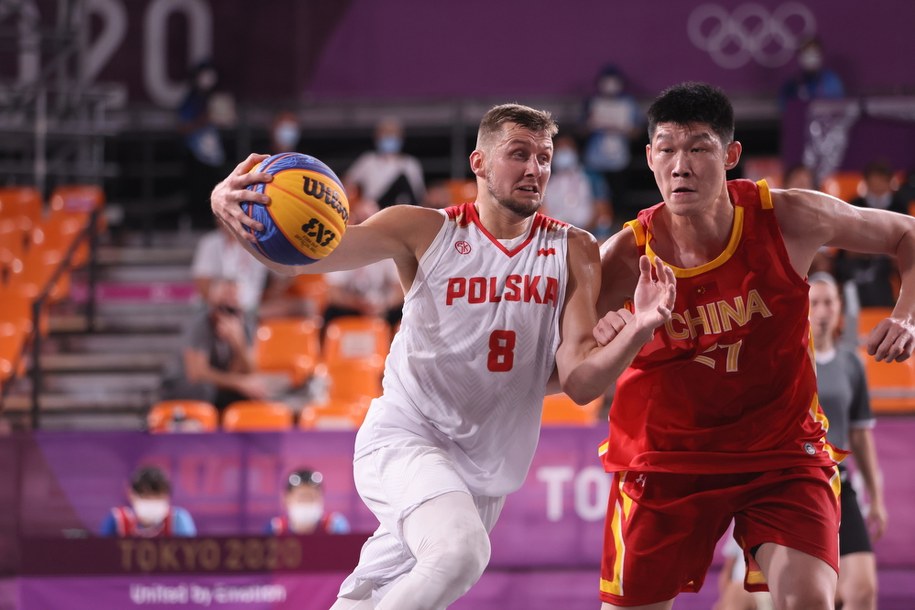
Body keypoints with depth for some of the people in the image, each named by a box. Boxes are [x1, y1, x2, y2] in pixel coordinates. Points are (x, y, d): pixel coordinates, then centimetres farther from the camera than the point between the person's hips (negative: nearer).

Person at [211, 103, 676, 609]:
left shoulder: (572, 252, 4)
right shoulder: (426, 232, -3)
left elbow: (579, 383, -2)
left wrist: (636, 332, -22)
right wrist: (228, 209, -31)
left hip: (481, 472, 4)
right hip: (405, 437, -4)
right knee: (460, 550, -34)